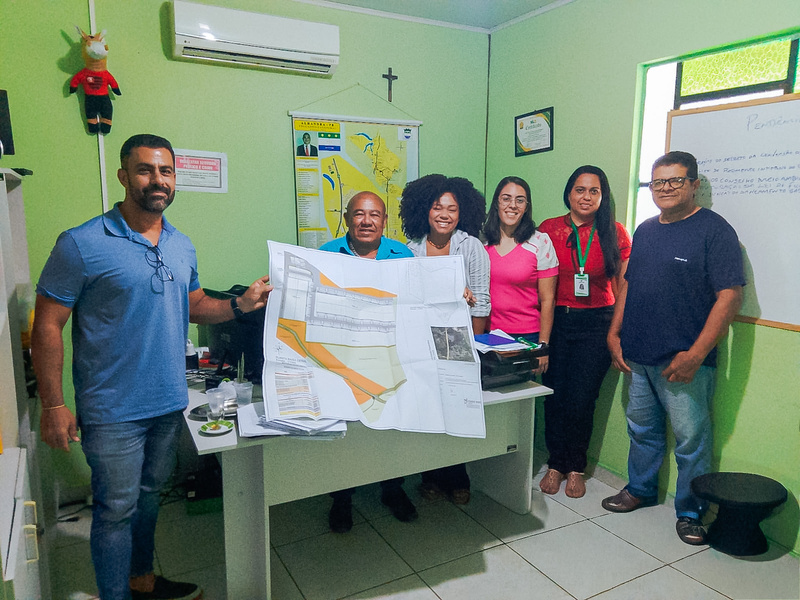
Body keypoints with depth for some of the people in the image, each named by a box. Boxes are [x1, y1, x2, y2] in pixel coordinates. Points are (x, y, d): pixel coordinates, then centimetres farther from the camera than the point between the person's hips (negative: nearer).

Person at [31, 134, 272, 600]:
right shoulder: (82, 245, -13)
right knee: (117, 509, 8)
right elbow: (47, 327, -11)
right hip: (113, 411, -6)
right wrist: (54, 406, -13)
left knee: (150, 496, 22)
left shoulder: (182, 245, 6)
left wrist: (241, 305, -4)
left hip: (170, 402, 6)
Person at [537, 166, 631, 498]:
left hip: (597, 323, 0)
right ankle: (556, 464, 22)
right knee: (555, 395, 1)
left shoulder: (615, 233, 2)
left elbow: (625, 284, 6)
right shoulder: (548, 229, 2)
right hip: (556, 320, 1)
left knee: (582, 399, 2)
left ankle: (575, 467, 23)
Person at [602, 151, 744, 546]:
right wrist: (614, 334, 10)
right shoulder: (645, 230, 12)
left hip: (683, 361, -6)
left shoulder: (714, 230, -9)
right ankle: (640, 490, 37)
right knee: (642, 429, 19)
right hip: (637, 356, 6)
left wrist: (695, 354, -18)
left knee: (690, 439, 4)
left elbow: (730, 295, -14)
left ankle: (690, 512, 22)